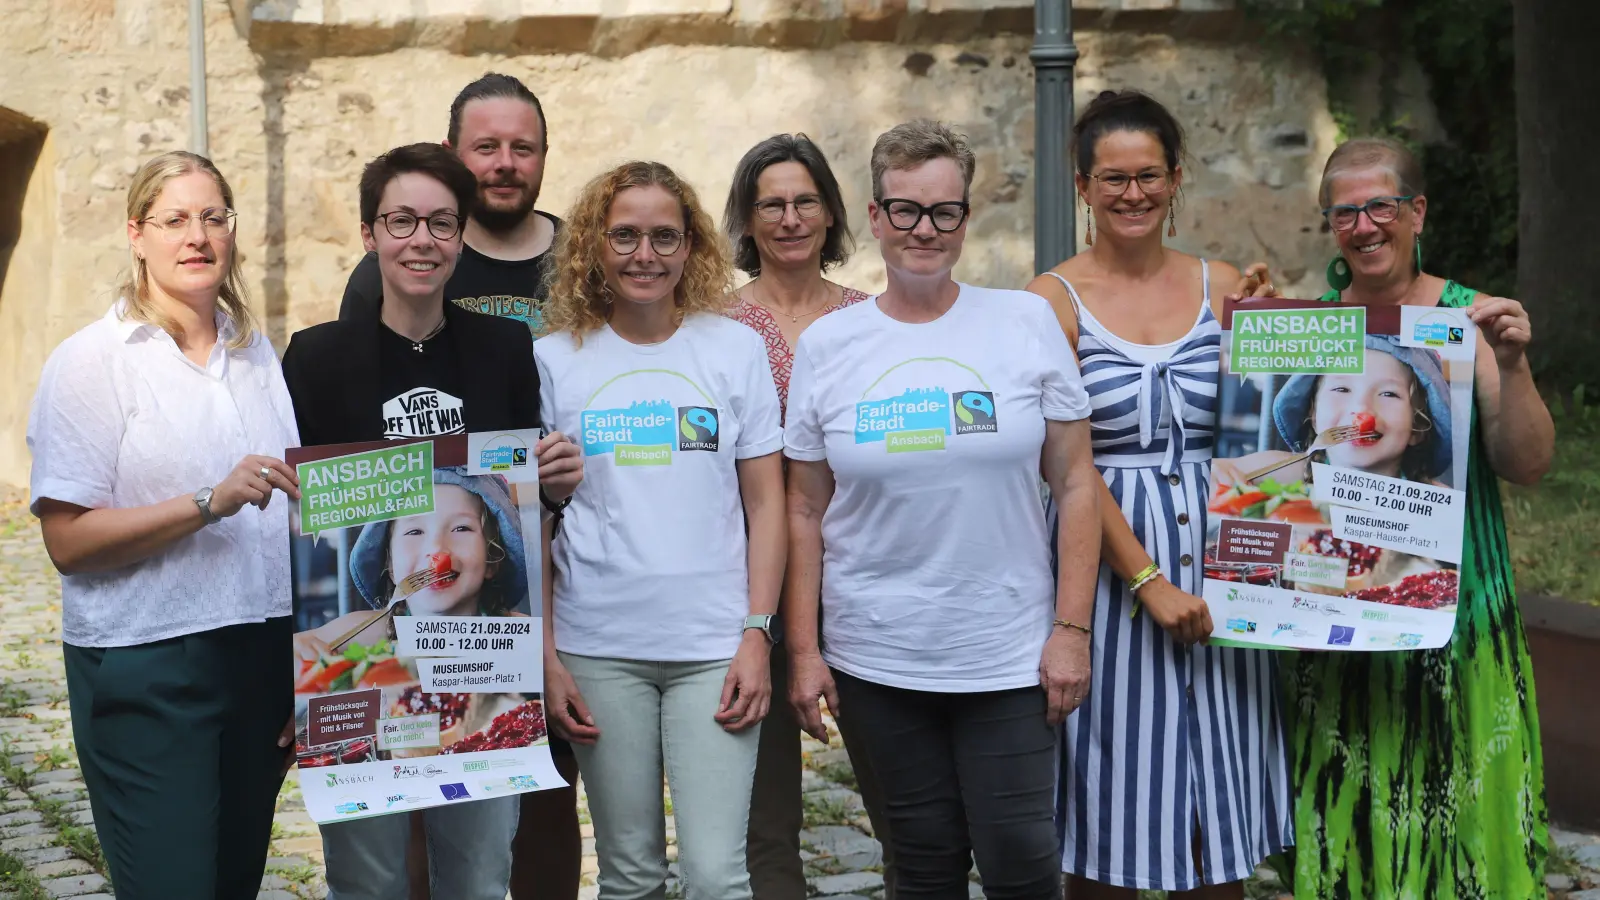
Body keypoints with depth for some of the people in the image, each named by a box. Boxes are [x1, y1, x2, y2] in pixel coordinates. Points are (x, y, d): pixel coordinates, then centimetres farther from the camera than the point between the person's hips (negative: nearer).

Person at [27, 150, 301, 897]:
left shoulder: (255, 352, 12)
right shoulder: (90, 361, -6)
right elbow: (68, 541, -14)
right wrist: (210, 503, -22)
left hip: (261, 657, 6)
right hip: (147, 671, -5)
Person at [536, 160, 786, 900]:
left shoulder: (734, 348, 3)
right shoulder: (555, 359, 3)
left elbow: (765, 505, 3)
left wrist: (757, 635, -5)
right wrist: (545, 657, 0)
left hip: (714, 645, -1)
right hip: (598, 650, 1)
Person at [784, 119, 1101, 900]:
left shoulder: (1027, 322, -1)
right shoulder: (826, 346, 2)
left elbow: (1075, 484, 0)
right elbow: (806, 511, 6)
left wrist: (1072, 628, -5)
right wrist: (803, 649, 2)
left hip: (1011, 654, -1)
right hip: (876, 657, 1)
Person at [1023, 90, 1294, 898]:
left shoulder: (1222, 287, 8)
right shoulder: (1054, 300, -3)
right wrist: (1148, 580, -16)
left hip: (1216, 563, 3)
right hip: (1108, 563, -3)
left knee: (1219, 825, 9)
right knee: (1108, 833, 4)